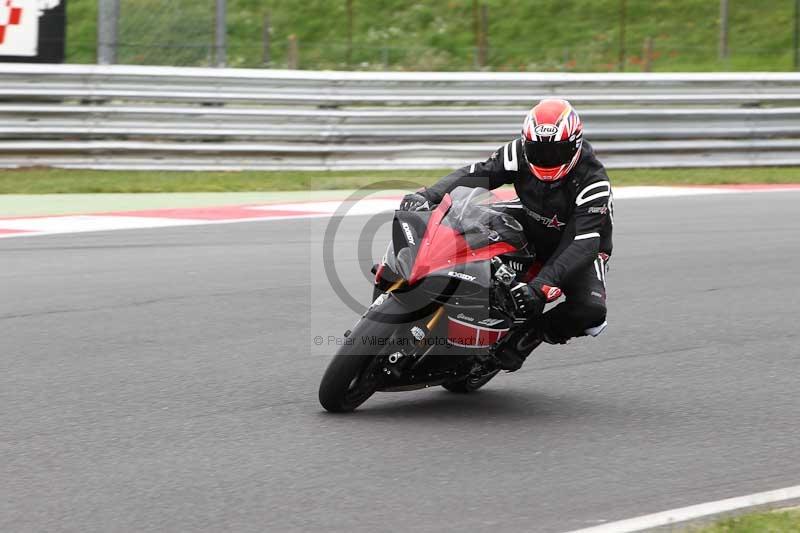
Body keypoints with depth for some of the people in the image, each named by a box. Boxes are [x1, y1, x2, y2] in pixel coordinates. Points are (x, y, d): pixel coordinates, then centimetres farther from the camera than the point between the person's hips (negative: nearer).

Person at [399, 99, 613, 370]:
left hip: (574, 245, -4)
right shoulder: (520, 153, -20)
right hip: (530, 225, 4)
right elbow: (474, 174, -20)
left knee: (591, 310, -33)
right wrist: (428, 195, -40)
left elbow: (585, 244, -41)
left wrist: (541, 286, -54)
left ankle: (528, 336, -9)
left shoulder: (594, 182, -33)